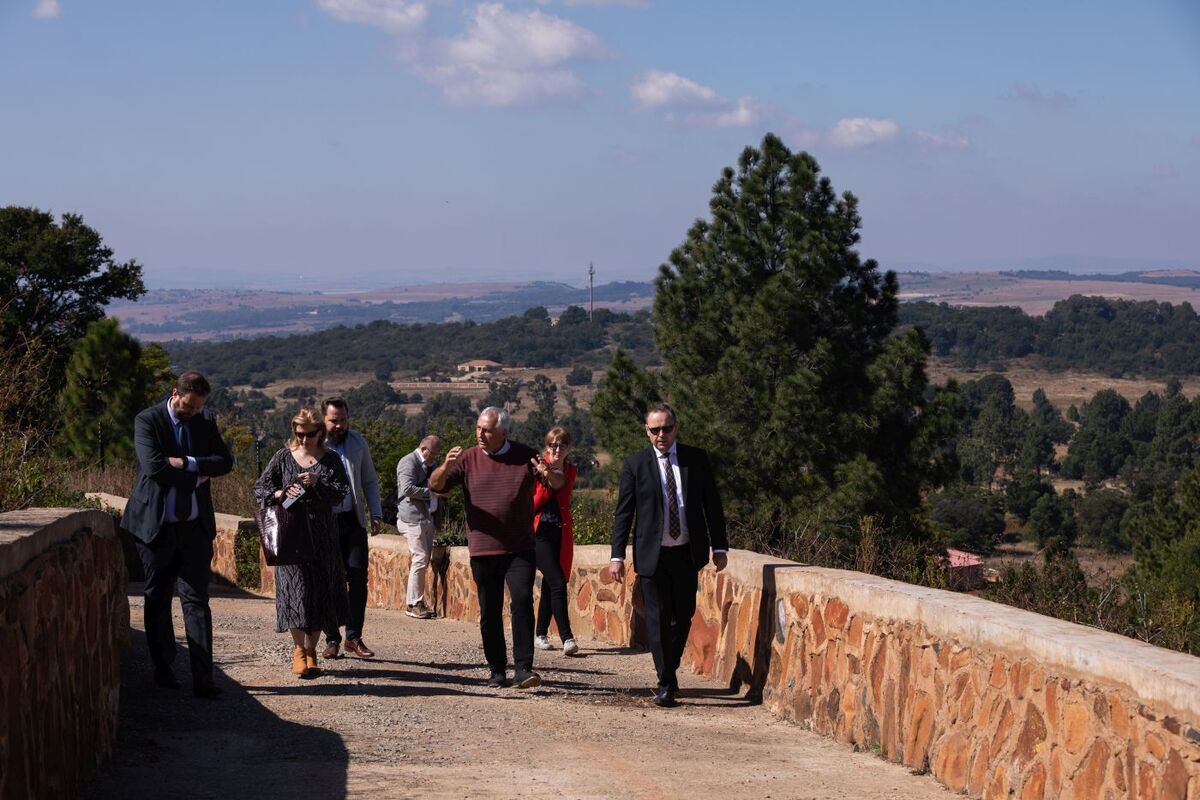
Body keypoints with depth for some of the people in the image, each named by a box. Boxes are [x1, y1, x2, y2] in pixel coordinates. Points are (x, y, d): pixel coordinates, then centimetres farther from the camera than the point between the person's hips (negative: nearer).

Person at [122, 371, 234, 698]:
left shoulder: (205, 424, 10)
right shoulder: (147, 421, -5)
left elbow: (225, 462, -1)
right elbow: (153, 465, -18)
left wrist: (185, 463, -14)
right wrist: (198, 474, -11)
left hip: (195, 525, 2)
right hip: (157, 524, -2)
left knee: (197, 599, -4)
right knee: (158, 599, 8)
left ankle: (203, 677, -8)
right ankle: (163, 669, 19)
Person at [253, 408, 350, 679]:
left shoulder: (331, 460, 6)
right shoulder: (283, 457, 5)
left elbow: (342, 493, -3)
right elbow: (259, 489, 7)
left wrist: (318, 483, -18)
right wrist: (279, 494, -13)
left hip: (322, 536, 1)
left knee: (321, 592, 2)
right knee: (295, 589, -6)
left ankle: (311, 650, 13)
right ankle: (299, 650, 2)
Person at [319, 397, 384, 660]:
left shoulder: (358, 443, 10)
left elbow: (369, 481, 19)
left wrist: (376, 513, 8)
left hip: (353, 520, 3)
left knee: (358, 578, -2)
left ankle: (354, 637, 8)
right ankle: (332, 639, 10)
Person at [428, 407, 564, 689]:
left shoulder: (525, 456, 0)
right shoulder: (468, 459, 3)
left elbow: (559, 483, -1)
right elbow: (435, 486, -3)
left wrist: (549, 473, -25)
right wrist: (445, 468, -25)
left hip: (519, 549, -2)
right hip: (482, 549, 2)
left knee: (522, 602, -16)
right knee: (489, 612, 6)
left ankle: (523, 668, -15)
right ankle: (497, 670, 16)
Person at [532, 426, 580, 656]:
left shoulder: (570, 471, 10)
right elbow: (533, 504, -8)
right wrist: (546, 480, -18)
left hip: (561, 534, 6)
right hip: (540, 533, -6)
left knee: (550, 584, 11)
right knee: (558, 583, -16)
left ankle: (540, 635, 21)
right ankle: (567, 638, -19)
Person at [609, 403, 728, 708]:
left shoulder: (696, 459, 3)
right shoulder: (635, 464, -2)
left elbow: (712, 504, 7)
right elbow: (624, 512, -1)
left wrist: (719, 547, 2)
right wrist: (617, 556, -7)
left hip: (687, 553, 2)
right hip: (653, 554, -2)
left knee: (683, 614, 10)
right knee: (658, 617, -2)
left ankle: (670, 669, 31)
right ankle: (666, 683, 5)